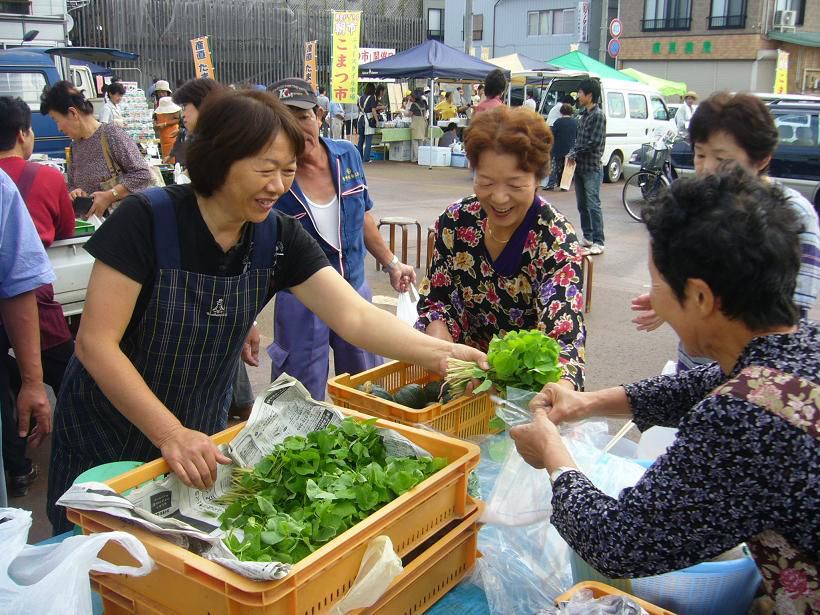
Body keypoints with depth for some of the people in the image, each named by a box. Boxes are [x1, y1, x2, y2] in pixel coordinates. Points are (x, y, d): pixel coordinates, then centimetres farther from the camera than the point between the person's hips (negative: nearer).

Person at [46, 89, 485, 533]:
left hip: (201, 436, 4)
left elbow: (356, 317, -18)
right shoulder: (147, 220, -24)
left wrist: (442, 354, -33)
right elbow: (96, 342, -25)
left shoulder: (280, 238, -10)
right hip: (105, 441, -3)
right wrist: (170, 434, -32)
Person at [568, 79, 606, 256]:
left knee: (593, 205, -8)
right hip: (580, 167, 8)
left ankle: (598, 242, -5)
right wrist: (572, 153, 1)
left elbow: (594, 142, -17)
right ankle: (587, 237, 22)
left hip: (592, 168, -8)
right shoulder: (584, 115, 14)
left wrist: (575, 154, -10)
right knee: (582, 205, 12)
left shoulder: (598, 115, -12)